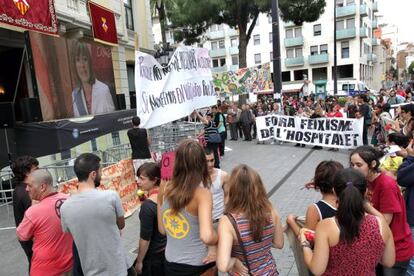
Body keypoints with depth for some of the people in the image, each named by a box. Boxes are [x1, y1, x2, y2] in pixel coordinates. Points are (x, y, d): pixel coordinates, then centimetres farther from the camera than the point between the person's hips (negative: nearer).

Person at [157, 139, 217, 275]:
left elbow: (162, 230, 1)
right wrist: (221, 240, -15)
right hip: (198, 264, -3)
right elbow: (207, 237, -34)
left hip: (171, 263, 4)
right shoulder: (202, 193, -24)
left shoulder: (164, 189, -9)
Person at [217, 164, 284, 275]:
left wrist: (234, 260, -16)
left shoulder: (228, 221, -28)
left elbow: (223, 266, -34)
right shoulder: (271, 212, -16)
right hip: (270, 271, 3)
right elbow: (279, 244, -1)